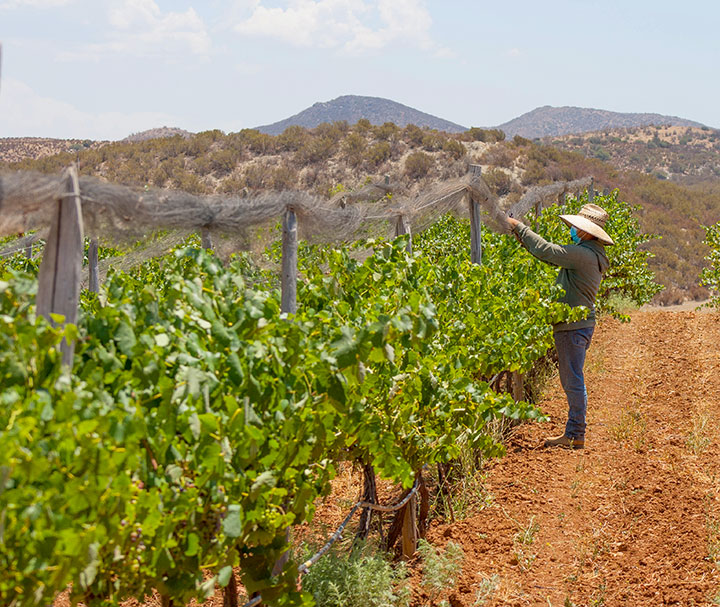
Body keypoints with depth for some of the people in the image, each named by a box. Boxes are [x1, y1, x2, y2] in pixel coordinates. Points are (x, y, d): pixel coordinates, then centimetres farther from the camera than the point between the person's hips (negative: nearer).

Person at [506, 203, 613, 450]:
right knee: (571, 381, 15)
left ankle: (575, 435, 1)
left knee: (573, 381, -4)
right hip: (575, 325, 10)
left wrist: (519, 227, -11)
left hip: (574, 326, -10)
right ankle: (573, 433, 21)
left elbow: (547, 251, -22)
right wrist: (521, 234, 15)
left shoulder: (584, 254, -18)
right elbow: (552, 255, 20)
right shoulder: (590, 254, 14)